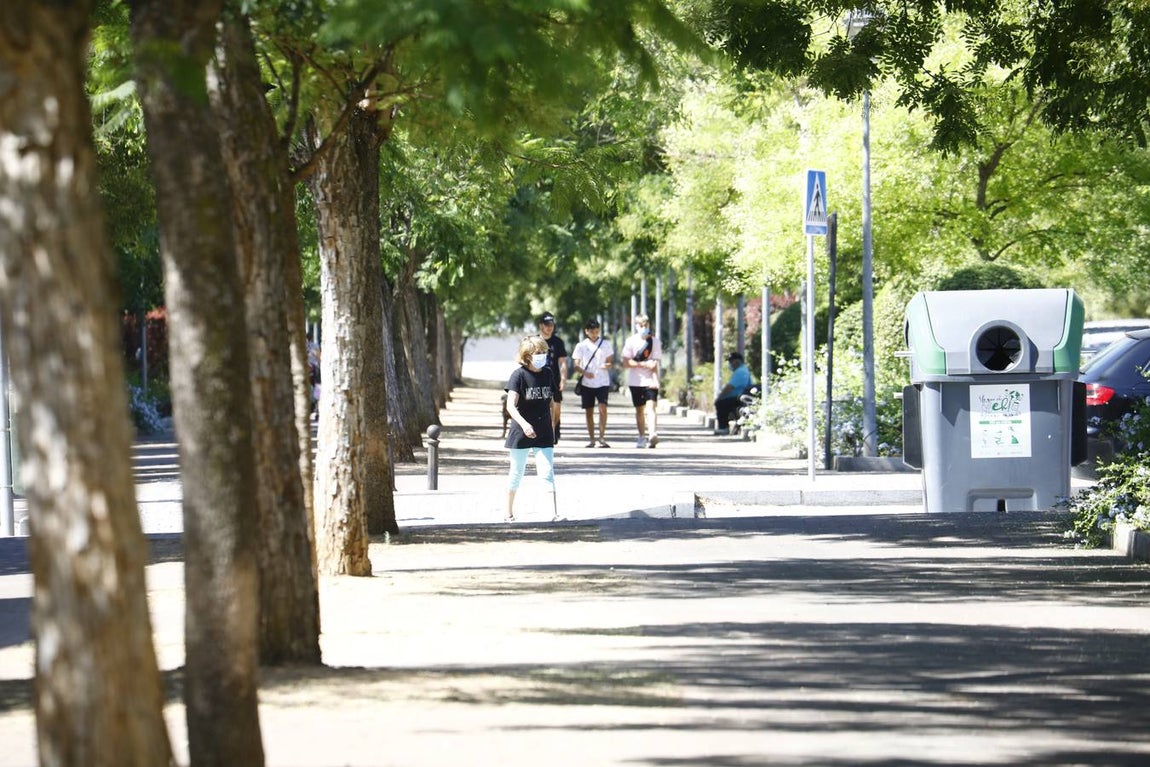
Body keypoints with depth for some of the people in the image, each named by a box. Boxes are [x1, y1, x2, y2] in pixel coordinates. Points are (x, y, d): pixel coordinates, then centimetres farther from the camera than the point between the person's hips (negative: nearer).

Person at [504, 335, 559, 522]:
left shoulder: (547, 374, 5)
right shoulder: (519, 375, -11)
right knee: (516, 473, 10)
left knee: (547, 473, -8)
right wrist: (523, 424, -36)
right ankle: (509, 512, 25)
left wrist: (552, 428, 18)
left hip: (543, 434, 3)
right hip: (521, 433, -3)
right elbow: (511, 405, -21)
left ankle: (554, 513, -14)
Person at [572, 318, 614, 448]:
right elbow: (576, 365, 2)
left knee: (603, 408, -16)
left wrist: (608, 365, -16)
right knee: (589, 411, 6)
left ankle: (602, 438, -12)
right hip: (587, 383, 1)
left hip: (602, 382, -1)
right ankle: (591, 439, 15)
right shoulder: (581, 346, 4)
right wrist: (585, 373, -18)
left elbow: (611, 361, 8)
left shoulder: (605, 344, 5)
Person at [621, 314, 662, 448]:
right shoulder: (631, 341, 1)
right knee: (639, 409, 10)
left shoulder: (654, 341, 2)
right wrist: (645, 364, -15)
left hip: (650, 381, -1)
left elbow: (655, 363, -3)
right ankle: (642, 437, 22)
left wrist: (655, 379, -18)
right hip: (636, 381, 1)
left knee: (650, 407, -17)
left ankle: (653, 434, -31)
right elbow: (626, 363, -6)